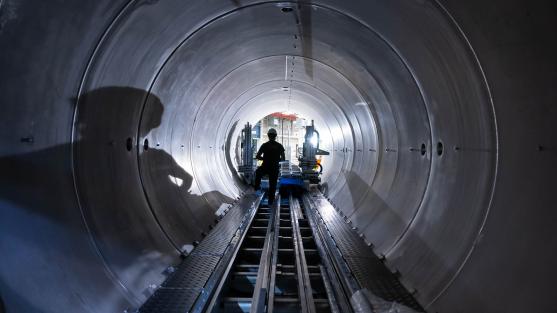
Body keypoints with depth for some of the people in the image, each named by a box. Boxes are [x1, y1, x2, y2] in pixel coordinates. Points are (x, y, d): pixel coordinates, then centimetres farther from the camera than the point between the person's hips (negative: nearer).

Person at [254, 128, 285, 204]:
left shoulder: (264, 145, -7)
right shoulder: (279, 146, -3)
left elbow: (257, 157, -7)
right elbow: (283, 158, 1)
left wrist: (264, 158, 9)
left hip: (265, 167, -1)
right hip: (275, 168, 1)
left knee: (258, 172, 33)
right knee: (273, 184, 13)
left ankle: (257, 187, 30)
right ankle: (271, 200, 17)